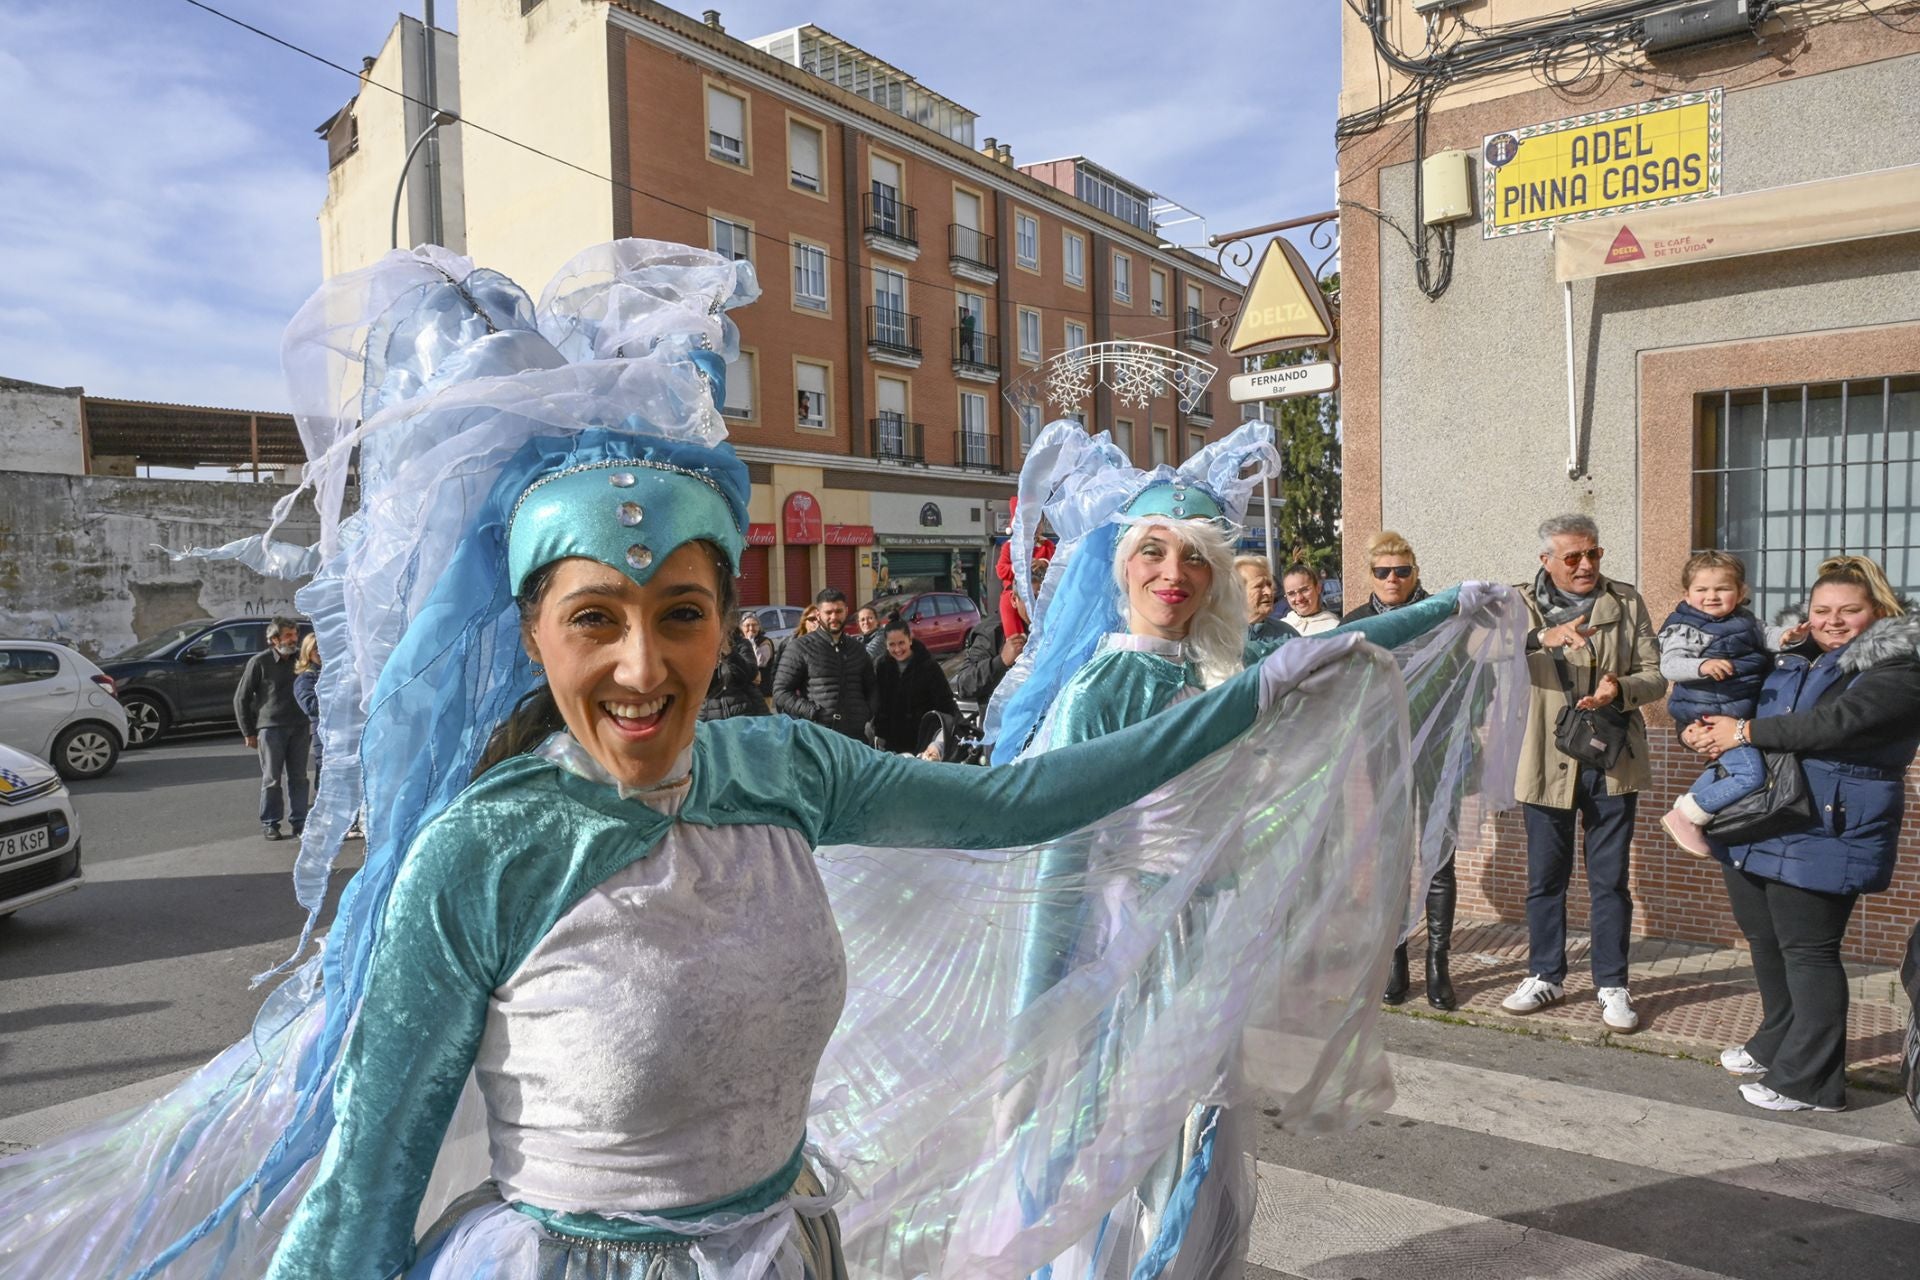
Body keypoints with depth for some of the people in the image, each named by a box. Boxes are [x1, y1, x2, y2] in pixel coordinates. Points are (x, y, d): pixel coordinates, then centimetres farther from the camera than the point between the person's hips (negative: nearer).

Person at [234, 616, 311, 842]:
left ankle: (299, 822, 11)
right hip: (270, 727, -3)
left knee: (298, 777, 5)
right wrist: (248, 732, -1)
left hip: (299, 727, 3)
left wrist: (311, 725, 9)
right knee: (271, 779, 1)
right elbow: (241, 699, 1)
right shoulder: (259, 662, -4)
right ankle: (269, 823, 10)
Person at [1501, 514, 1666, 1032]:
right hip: (1547, 761, 0)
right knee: (1545, 877, 11)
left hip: (1612, 761, 1)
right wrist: (1542, 637, -37)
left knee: (1610, 880, 9)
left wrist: (1620, 689, -19)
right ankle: (1546, 976, 27)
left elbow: (1655, 676, 2)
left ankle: (1611, 984, 23)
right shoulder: (1523, 605, -1)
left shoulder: (1626, 602, 4)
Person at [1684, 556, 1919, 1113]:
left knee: (1807, 951, -2)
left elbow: (1837, 722, -25)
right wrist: (1707, 729, 2)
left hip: (1822, 838, -8)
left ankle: (1809, 1082, 10)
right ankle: (1777, 1046, 37)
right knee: (1764, 942, 18)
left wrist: (1747, 732, -19)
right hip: (1757, 830, 8)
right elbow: (1743, 706, 24)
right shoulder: (1795, 659, 14)